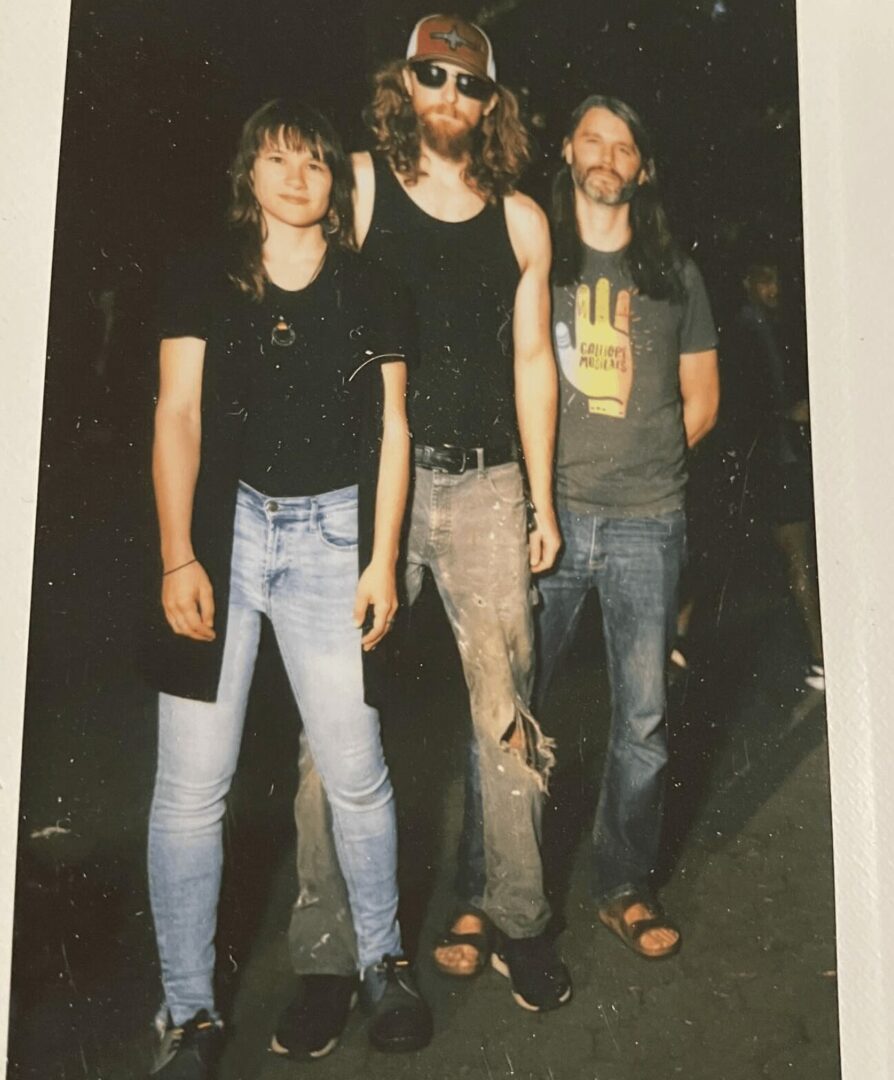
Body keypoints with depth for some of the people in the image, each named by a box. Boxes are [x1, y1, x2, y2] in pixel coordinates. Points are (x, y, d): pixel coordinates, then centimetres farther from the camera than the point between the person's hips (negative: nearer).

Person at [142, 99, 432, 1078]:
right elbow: (177, 416, 1)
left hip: (331, 535, 1)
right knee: (190, 788, 0)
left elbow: (391, 429, 7)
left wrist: (382, 559, 0)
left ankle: (380, 961, 28)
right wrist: (177, 558, -7)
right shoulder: (204, 281, 8)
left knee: (355, 771, 3)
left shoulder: (370, 296, 10)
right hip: (220, 527, 0)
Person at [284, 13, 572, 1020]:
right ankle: (324, 941, 15)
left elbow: (531, 360, 14)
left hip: (487, 485, 3)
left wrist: (542, 500, 11)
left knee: (505, 704, 5)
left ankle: (514, 913, 22)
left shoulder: (520, 219, 13)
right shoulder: (357, 184, 5)